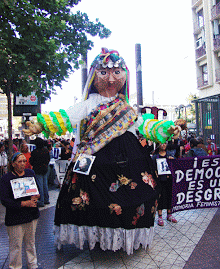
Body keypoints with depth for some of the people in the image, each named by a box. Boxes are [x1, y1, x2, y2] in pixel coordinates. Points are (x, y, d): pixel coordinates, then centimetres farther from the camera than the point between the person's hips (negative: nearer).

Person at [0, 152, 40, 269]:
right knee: (16, 245, 6)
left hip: (32, 214, 4)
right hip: (15, 217, -4)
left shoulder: (30, 173, 4)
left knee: (31, 242, 18)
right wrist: (24, 203, -19)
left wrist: (35, 197, -9)